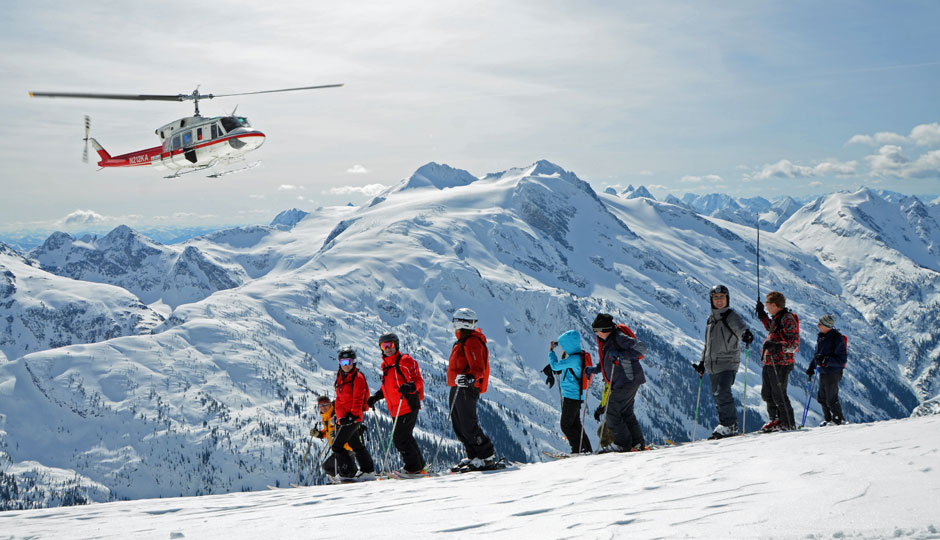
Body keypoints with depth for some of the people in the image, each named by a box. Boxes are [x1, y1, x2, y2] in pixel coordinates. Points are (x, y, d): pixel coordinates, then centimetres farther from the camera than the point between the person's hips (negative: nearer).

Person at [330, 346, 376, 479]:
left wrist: (353, 415, -25)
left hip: (353, 417, -9)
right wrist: (340, 416, 12)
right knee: (356, 445, 19)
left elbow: (358, 399, -17)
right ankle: (368, 470, 30)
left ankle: (348, 473, -7)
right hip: (344, 417, 9)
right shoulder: (340, 377, 13)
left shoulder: (358, 377, -10)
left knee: (336, 446, -12)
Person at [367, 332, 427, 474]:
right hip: (396, 410, 9)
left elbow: (418, 380, -15)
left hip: (408, 407, -9)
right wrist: (376, 396, 16)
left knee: (400, 438, -11)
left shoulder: (405, 361, -10)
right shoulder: (385, 365, 16)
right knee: (405, 437, 14)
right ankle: (419, 465, 25)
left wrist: (409, 387, -35)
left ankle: (413, 467, -2)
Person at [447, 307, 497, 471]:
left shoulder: (472, 342, -14)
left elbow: (478, 369, -23)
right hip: (458, 389, 11)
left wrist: (470, 378, -40)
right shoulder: (463, 341, 18)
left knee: (468, 426, -12)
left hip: (466, 389, -11)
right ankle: (473, 456, 16)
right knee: (459, 427, 11)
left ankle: (488, 457, -8)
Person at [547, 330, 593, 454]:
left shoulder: (574, 359, -21)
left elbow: (555, 366, -15)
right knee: (575, 424, 16)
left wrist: (551, 351, -2)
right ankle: (586, 449, 18)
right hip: (576, 396, 10)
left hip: (572, 396, -10)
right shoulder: (579, 356, 9)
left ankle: (578, 449, -3)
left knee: (566, 425, -3)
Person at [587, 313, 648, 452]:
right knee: (626, 412, 16)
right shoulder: (604, 341, 9)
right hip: (620, 383, 10)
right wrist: (595, 369, 8)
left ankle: (623, 443, 1)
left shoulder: (619, 337, -20)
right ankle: (637, 442, 22)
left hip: (628, 380, -10)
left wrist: (621, 354, -31)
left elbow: (641, 348, -25)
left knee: (611, 411, -7)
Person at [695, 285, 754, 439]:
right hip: (712, 366, 7)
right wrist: (703, 362, 26)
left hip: (728, 363, -7)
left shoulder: (731, 316, -4)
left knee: (722, 393, -19)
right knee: (717, 395, 7)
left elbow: (740, 327, -24)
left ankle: (728, 425, -11)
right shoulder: (710, 319, 16)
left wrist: (746, 334, -47)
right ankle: (730, 425, 16)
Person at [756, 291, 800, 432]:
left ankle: (788, 423, 5)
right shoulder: (776, 318, 13)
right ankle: (775, 420, 27)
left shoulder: (788, 319, -15)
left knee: (779, 395, -5)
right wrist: (762, 315, 32)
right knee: (767, 394, 15)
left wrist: (776, 346, -33)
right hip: (769, 362, 10)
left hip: (780, 364, -10)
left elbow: (794, 343, -20)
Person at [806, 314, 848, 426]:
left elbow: (842, 359, -18)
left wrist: (826, 360, -26)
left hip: (833, 373, -8)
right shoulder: (820, 336, 8)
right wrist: (811, 367, 18)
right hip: (823, 372, 8)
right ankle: (828, 419, 28)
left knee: (831, 399, -3)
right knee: (822, 398, 14)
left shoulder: (837, 338, -16)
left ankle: (838, 419, 13)